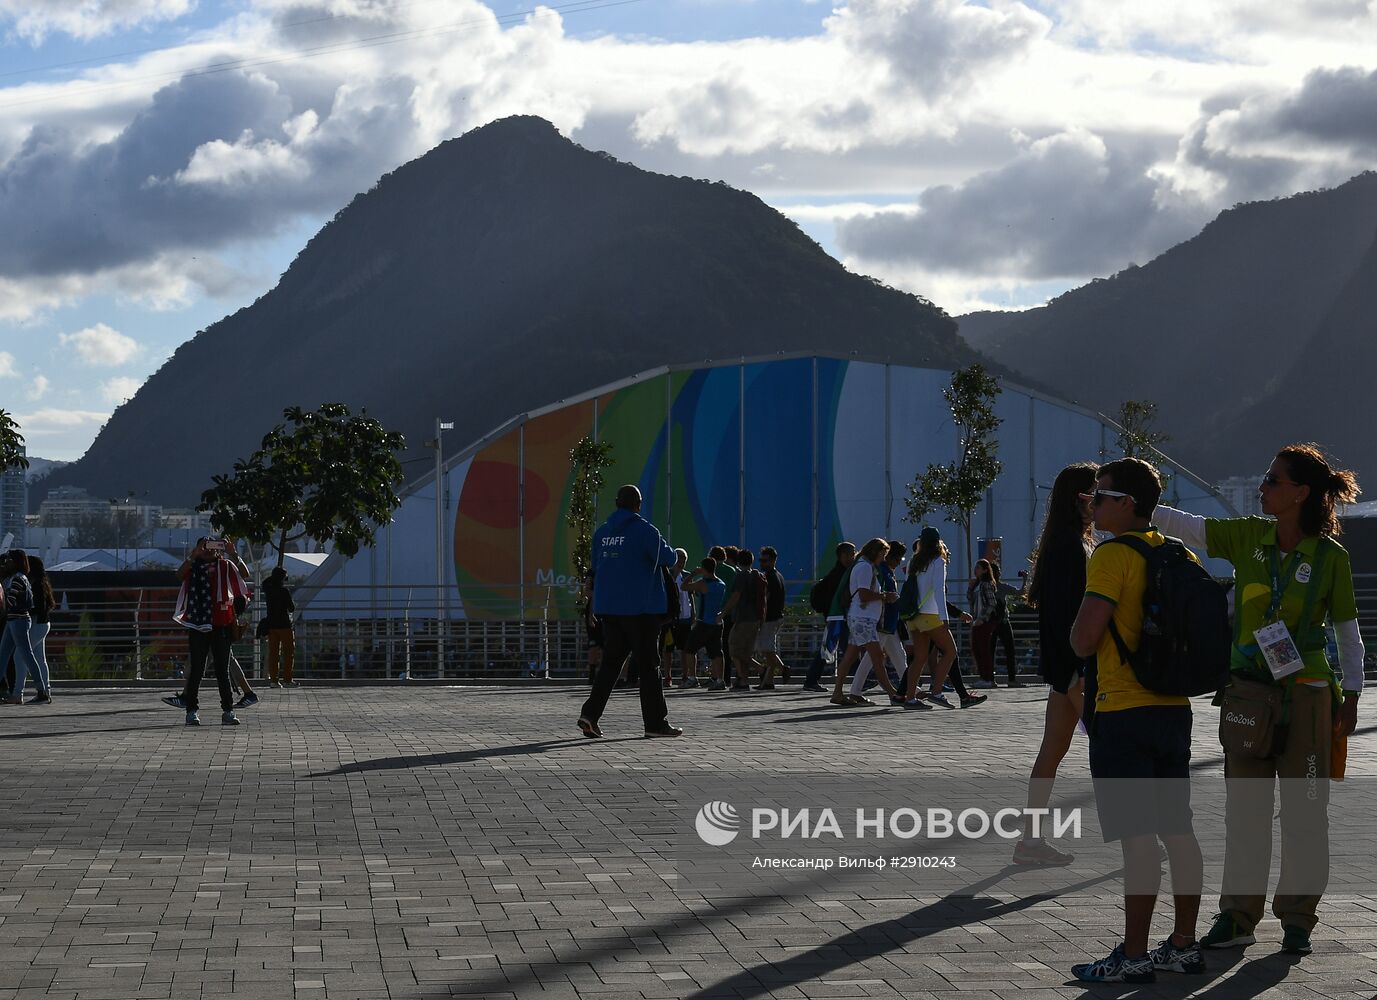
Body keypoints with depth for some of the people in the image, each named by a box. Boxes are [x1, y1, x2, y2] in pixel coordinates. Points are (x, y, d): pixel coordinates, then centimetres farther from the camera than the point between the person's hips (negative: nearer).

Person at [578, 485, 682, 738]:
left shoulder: (602, 532, 9)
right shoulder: (644, 530, -10)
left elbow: (596, 567, 18)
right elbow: (667, 558, -9)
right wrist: (668, 549, 13)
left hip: (608, 608, 6)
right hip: (640, 608, -6)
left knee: (611, 661, 9)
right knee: (648, 664, 2)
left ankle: (590, 713, -6)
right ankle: (655, 722, 5)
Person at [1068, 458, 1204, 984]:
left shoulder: (1113, 555, -13)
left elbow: (1084, 640, -17)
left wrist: (1077, 628, 3)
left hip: (1124, 713, -8)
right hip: (1175, 707, 8)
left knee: (1138, 838, -7)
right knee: (1178, 831, 11)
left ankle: (1134, 955, -4)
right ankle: (1184, 944, 17)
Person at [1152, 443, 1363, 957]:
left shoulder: (1331, 556, -6)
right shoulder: (1247, 536, 2)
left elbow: (1348, 631, 1)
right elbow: (1181, 524, -1)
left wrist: (1351, 696, -2)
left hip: (1306, 693, -3)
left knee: (1303, 810, 2)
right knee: (1244, 808, 7)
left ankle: (1297, 919, 13)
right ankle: (1239, 916, 15)